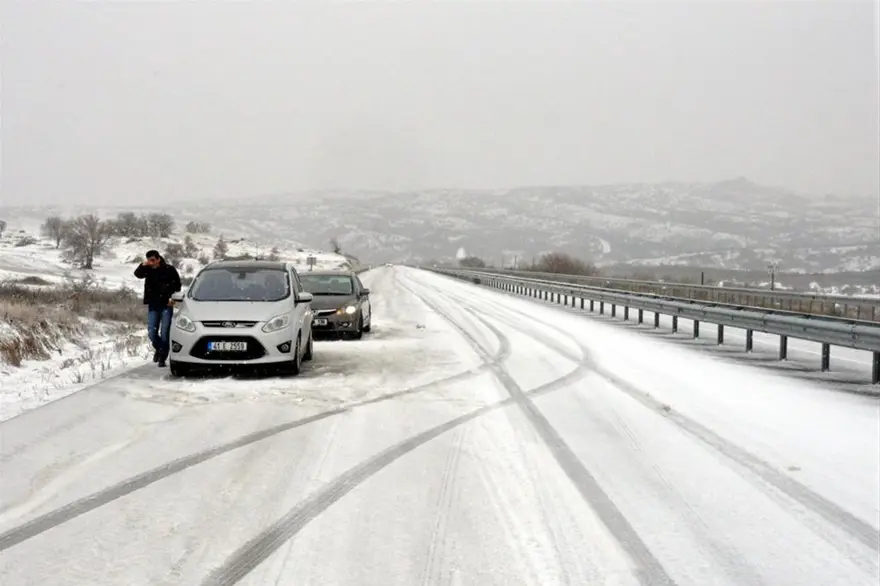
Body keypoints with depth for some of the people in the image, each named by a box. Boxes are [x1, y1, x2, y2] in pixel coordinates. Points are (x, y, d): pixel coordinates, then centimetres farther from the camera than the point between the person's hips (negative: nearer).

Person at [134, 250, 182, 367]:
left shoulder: (169, 270, -3)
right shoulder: (148, 270, 2)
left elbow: (177, 285, 5)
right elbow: (137, 274, -18)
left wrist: (172, 298, -7)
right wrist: (143, 265, -35)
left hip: (166, 305, -3)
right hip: (153, 306, 3)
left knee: (164, 333, -4)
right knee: (152, 333, 0)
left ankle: (162, 357, 5)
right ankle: (158, 348, 27)